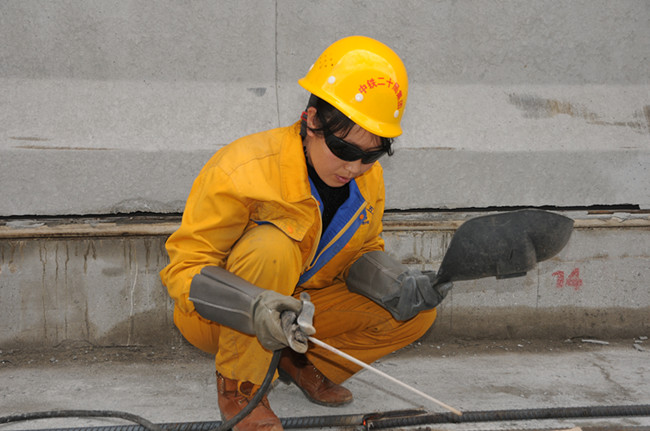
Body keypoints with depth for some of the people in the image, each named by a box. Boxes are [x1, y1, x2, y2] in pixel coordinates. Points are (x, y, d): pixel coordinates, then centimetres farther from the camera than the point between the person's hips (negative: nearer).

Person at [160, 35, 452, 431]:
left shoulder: (368, 178, -7)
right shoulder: (241, 172, -27)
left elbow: (363, 253, 4)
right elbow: (185, 268, -25)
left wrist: (399, 283, -19)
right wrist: (255, 307, -44)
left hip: (299, 306, 6)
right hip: (217, 317, -5)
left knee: (417, 313, -10)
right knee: (273, 247, -38)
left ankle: (305, 364, 10)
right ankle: (239, 384, -17)